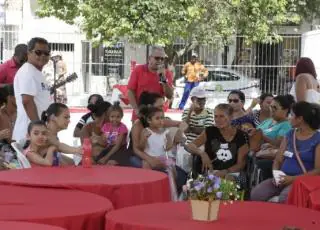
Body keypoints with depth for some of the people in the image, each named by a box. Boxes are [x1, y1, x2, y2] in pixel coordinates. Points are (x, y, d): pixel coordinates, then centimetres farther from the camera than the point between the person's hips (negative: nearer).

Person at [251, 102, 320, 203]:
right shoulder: (289, 135, 16)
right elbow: (278, 160, 15)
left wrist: (293, 178, -19)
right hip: (283, 178, 5)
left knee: (284, 198, -37)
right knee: (255, 194, -23)